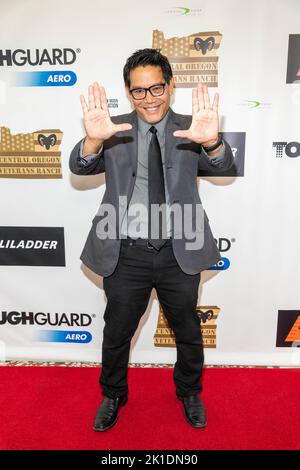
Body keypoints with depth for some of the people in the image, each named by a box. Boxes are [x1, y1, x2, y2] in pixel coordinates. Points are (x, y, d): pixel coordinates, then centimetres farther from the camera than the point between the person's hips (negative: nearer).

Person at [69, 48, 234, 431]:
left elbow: (221, 165, -16)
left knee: (188, 330, 20)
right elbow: (79, 167, -13)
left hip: (179, 253, 1)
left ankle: (189, 392, 50)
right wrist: (93, 138, -36)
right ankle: (113, 394, 48)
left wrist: (211, 141, -41)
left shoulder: (188, 128, 0)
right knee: (117, 331, 18)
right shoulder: (116, 132, 0)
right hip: (126, 254, 0)